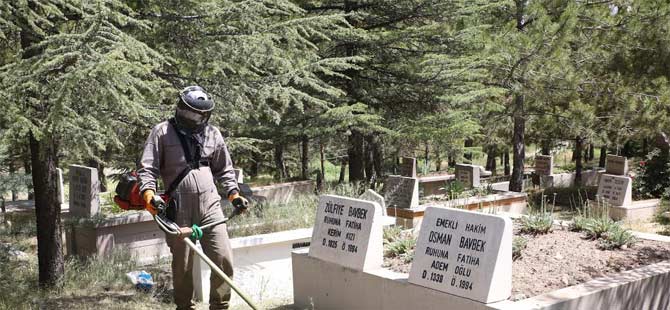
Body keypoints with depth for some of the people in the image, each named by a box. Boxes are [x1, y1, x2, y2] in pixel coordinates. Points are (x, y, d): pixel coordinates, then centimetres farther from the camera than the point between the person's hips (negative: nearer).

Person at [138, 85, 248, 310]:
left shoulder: (212, 134, 11)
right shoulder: (162, 132, 2)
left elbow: (224, 170, 21)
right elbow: (147, 168, -3)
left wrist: (234, 194, 9)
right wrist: (148, 193, -20)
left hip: (210, 207, 2)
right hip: (179, 211, -2)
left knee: (224, 259, -4)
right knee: (182, 266, 6)